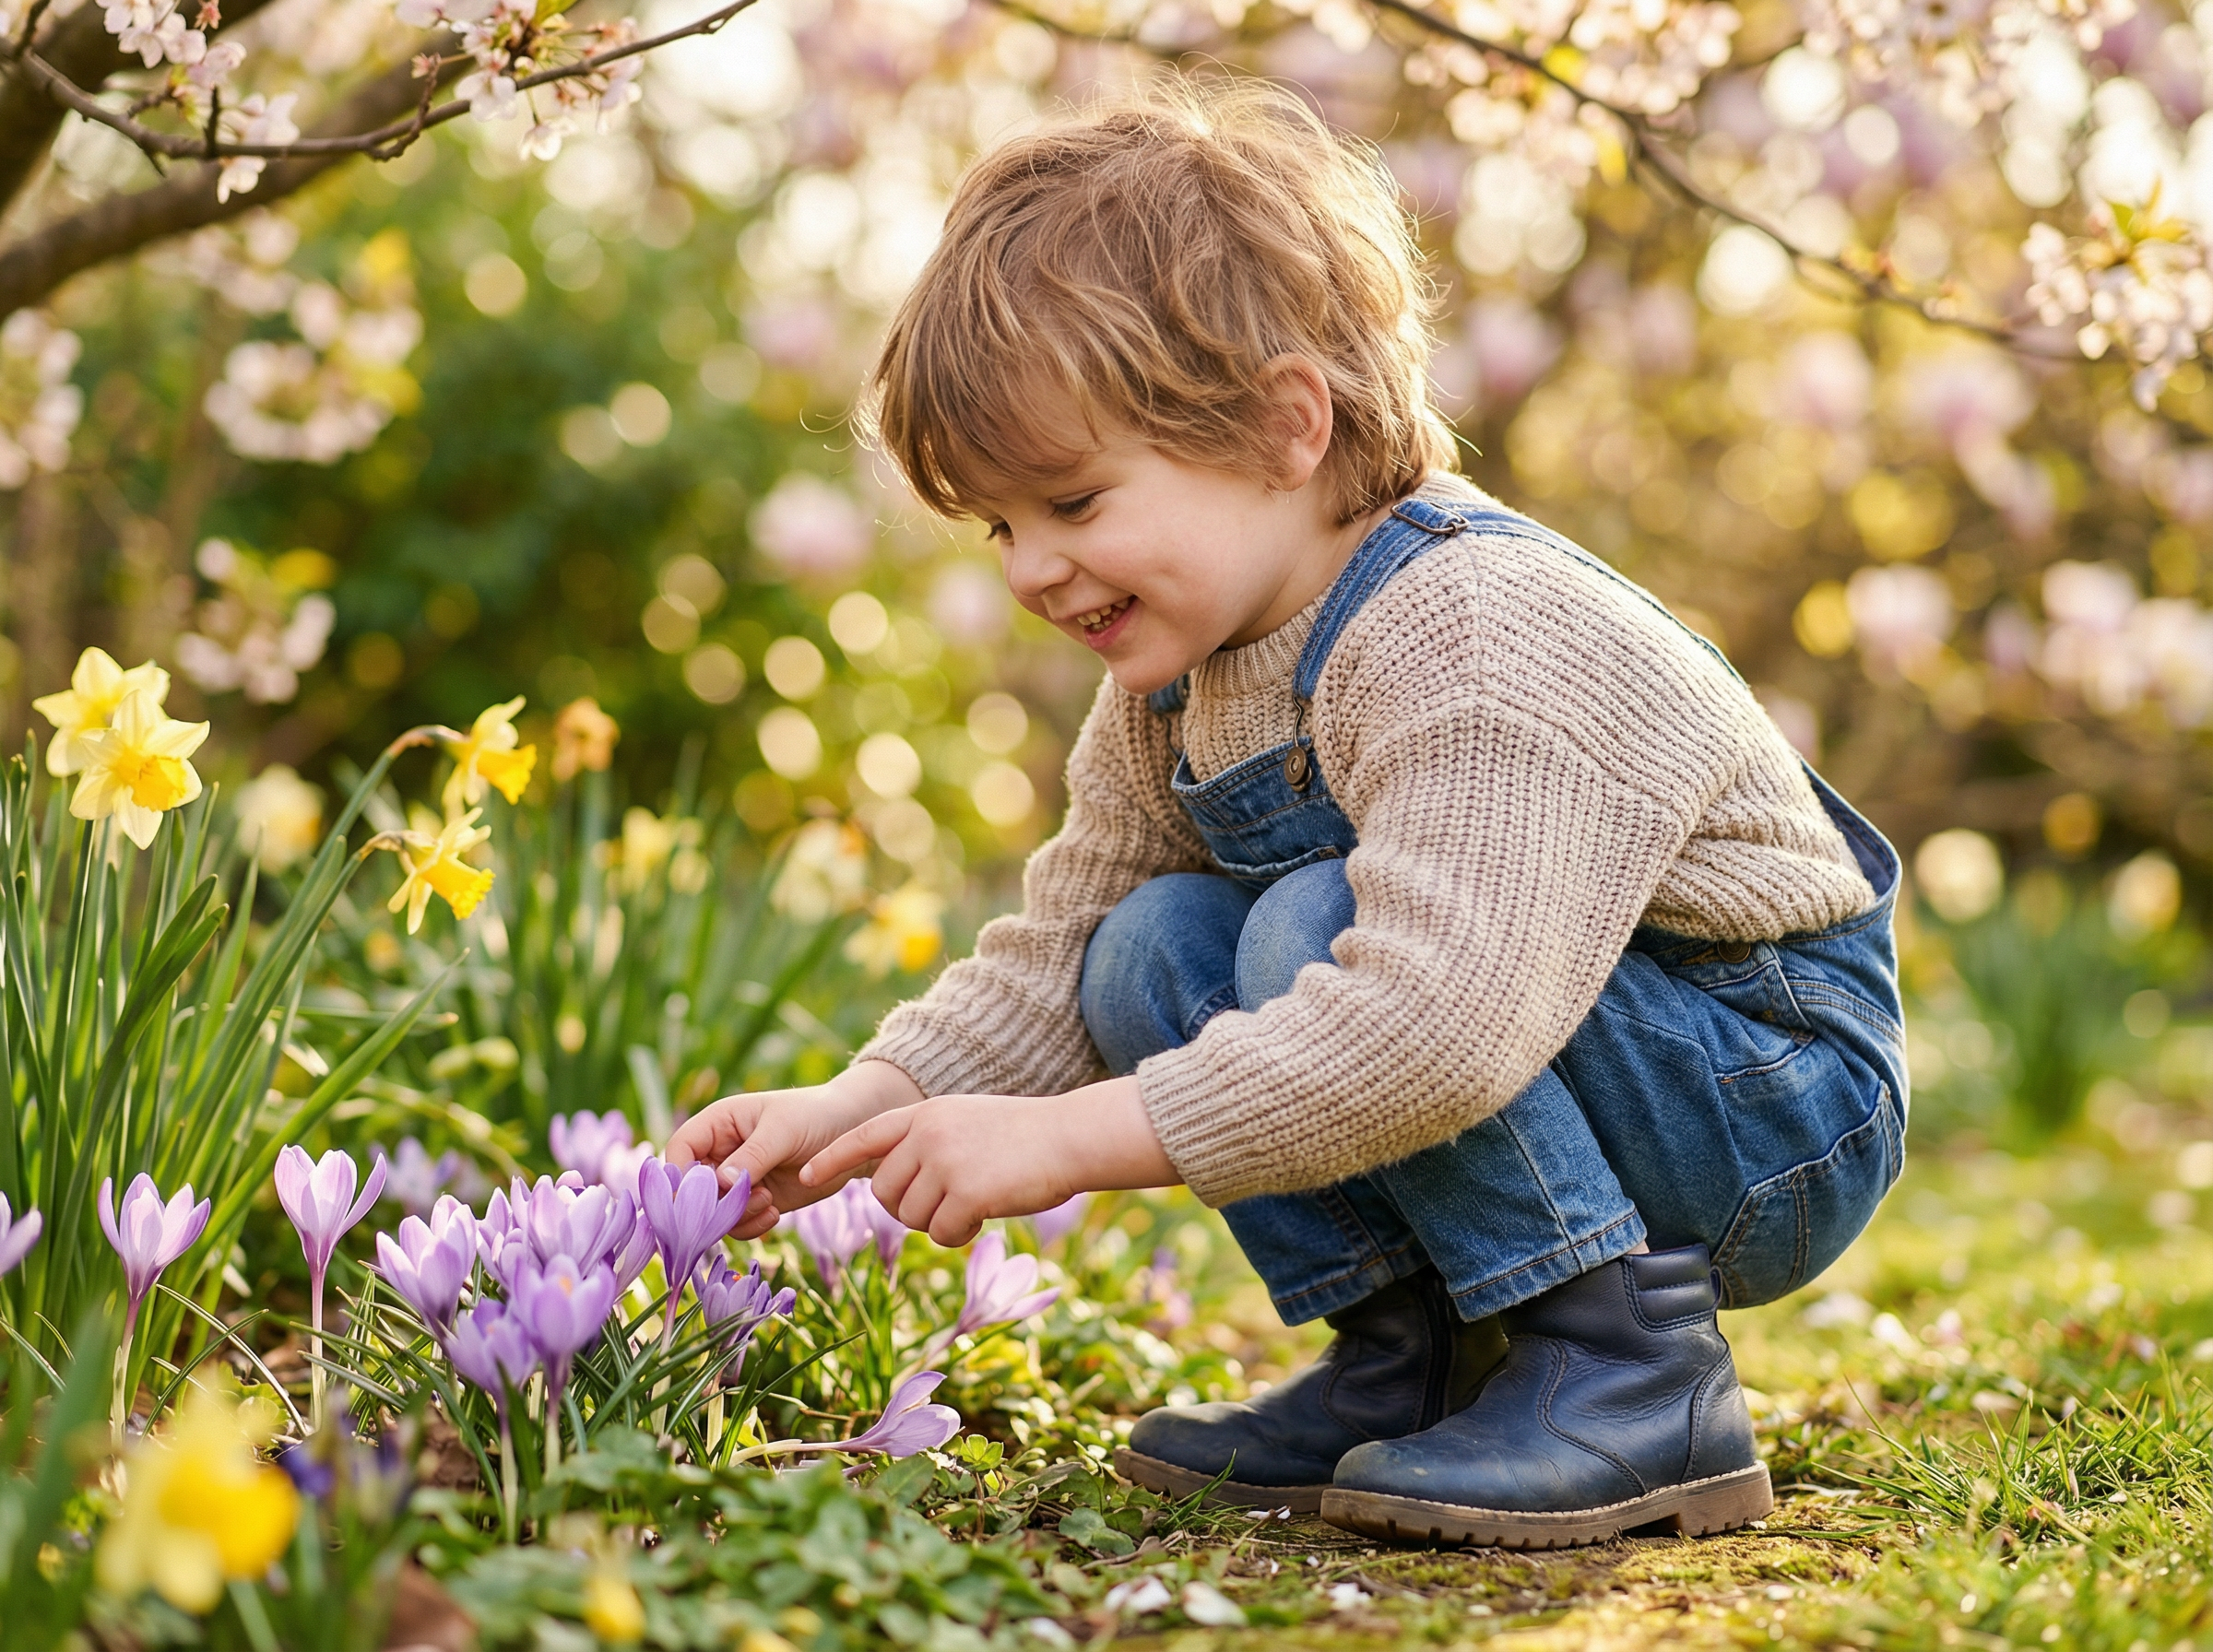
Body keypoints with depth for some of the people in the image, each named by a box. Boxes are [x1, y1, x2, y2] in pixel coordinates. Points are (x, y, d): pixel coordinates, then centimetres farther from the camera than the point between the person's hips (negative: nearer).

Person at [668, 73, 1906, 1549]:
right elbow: (1053, 969, 7)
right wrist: (861, 1107, -10)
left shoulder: (1479, 644, -30)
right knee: (1153, 953, -6)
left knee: (1319, 927, -27)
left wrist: (1071, 1141, -37)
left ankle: (1630, 1384, -19)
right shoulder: (1172, 687, 1)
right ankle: (1414, 1369, 0)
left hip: (1783, 1108, -9)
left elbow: (1433, 1026, -41)